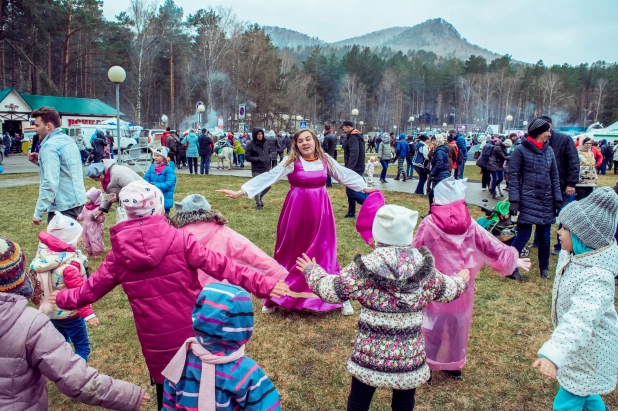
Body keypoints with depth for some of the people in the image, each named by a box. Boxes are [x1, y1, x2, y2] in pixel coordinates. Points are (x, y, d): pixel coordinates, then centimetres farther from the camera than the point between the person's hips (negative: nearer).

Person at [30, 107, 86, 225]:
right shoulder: (69, 140, 12)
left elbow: (50, 183, -23)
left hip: (63, 206, -9)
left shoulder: (49, 146, -16)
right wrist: (40, 161, 12)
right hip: (77, 201, 9)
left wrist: (38, 212, -19)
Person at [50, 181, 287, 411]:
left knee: (166, 392, 22)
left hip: (157, 343, 2)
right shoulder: (180, 239, -12)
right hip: (193, 332, -1)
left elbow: (94, 287, 10)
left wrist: (64, 299, 30)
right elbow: (220, 266, -17)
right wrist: (261, 284, -16)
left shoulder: (120, 253, -3)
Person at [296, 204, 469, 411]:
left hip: (370, 355, -2)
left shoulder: (362, 269, -15)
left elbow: (328, 290, -5)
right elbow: (448, 291, 12)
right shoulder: (426, 269, -6)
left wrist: (312, 270, 15)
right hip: (409, 356, 2)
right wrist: (462, 279, 35)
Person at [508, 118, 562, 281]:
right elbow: (513, 176, -8)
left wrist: (558, 200, 7)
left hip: (546, 201, 5)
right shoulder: (520, 150, -6)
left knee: (545, 237, 10)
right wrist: (514, 200, -14)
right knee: (523, 235, -6)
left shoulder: (549, 150, 10)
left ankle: (544, 267, 28)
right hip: (528, 200, -5)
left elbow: (554, 176, 12)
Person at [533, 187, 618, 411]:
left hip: (590, 350, -8)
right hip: (579, 345, 8)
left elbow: (581, 319, -51)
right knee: (581, 389, 30)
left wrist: (552, 354, -61)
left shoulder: (597, 277, -37)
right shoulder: (574, 255, -10)